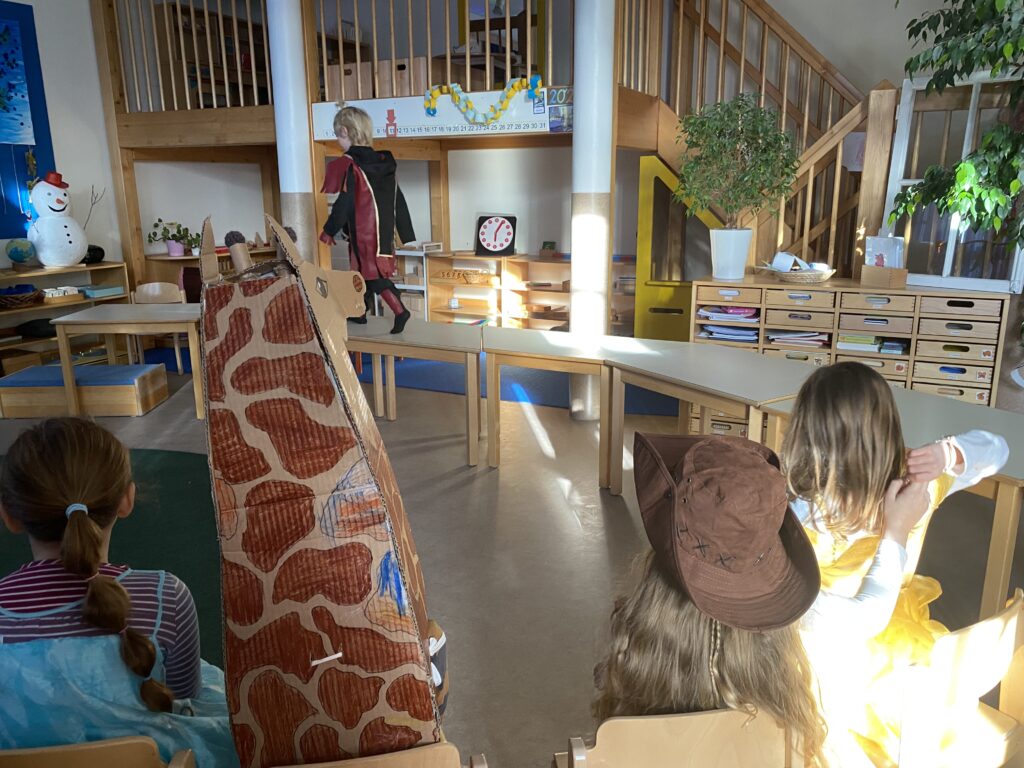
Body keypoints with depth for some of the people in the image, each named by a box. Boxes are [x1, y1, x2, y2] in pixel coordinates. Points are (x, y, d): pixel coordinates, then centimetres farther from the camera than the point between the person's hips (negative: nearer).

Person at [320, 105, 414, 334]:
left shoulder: (348, 165, -14)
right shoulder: (384, 163, 7)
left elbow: (344, 204, -14)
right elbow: (399, 202, 10)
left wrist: (329, 231, -1)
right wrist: (407, 235, 17)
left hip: (364, 233, -7)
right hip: (384, 232, 8)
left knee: (372, 273, -4)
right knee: (365, 271, 19)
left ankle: (399, 311, -16)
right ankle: (359, 312, 31)